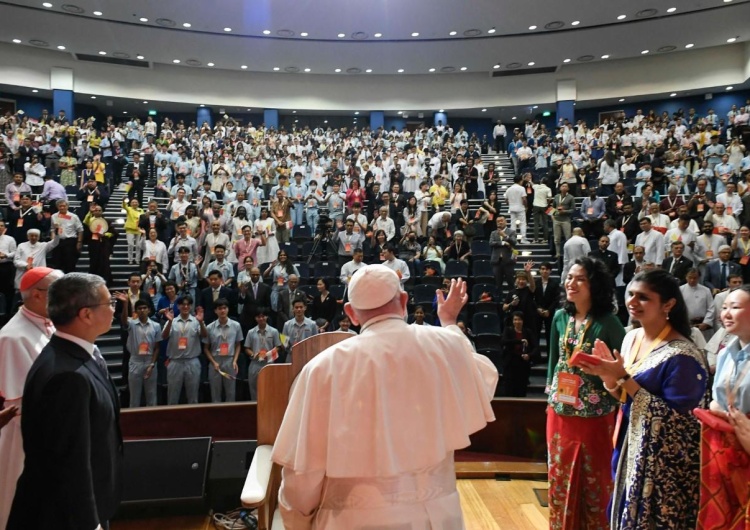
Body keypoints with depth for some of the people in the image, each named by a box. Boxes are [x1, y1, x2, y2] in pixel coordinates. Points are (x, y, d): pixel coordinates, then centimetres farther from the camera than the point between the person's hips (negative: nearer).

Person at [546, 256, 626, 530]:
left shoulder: (607, 322, -13)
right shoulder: (561, 317, 2)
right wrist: (551, 393, 10)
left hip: (594, 413, -5)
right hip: (561, 411, 5)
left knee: (594, 478, 11)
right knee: (561, 475, 15)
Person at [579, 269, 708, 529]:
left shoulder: (682, 355, -22)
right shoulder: (631, 338, 2)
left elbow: (675, 417, -24)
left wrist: (624, 379, -24)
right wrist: (607, 376, -11)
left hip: (665, 463, -7)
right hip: (632, 449, 7)